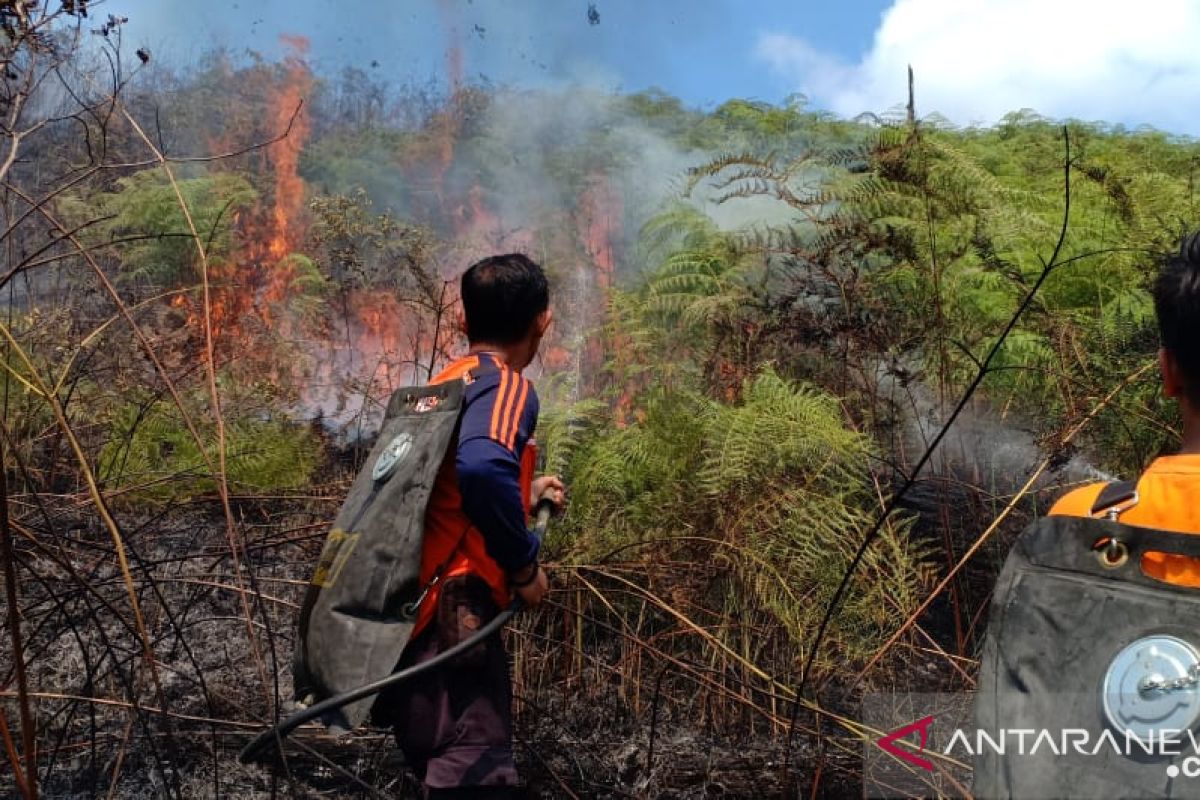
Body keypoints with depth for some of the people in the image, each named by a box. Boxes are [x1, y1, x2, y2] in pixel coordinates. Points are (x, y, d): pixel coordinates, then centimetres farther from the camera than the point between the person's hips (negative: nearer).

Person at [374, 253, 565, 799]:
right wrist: (524, 566, -18)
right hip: (451, 614, -9)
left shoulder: (445, 383, 15)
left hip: (411, 609, 9)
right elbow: (481, 467, -32)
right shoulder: (506, 386, -10)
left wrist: (524, 494, 29)